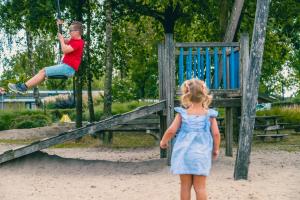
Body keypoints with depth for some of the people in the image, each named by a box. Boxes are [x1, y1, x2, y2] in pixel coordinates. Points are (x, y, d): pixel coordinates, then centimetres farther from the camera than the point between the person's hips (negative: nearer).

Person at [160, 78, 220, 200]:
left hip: (183, 154, 0)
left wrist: (163, 142, 14)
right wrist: (216, 149, 13)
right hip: (201, 155, 0)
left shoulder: (182, 114, -1)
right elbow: (216, 134, -3)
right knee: (200, 186, 2)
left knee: (185, 186, 6)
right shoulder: (209, 115, 0)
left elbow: (171, 131, -5)